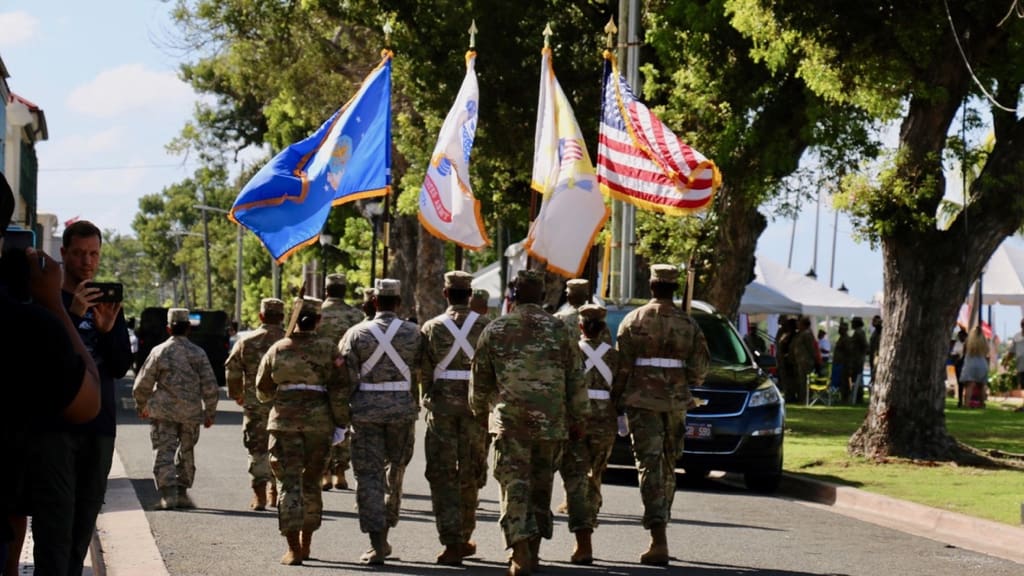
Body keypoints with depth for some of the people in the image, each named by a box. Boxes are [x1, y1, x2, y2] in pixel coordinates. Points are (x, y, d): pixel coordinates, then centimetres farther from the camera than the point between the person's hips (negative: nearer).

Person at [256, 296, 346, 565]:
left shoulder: (277, 349, 3)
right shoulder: (328, 349, -1)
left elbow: (262, 391, 11)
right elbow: (338, 389, -7)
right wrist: (341, 424, -2)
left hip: (284, 419, 0)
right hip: (319, 421, 0)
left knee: (289, 483, -2)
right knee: (311, 483, 15)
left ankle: (293, 549, -12)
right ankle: (306, 544, 22)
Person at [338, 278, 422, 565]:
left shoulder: (356, 334, -2)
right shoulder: (413, 333, 0)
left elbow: (346, 378, -4)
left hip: (366, 410, -1)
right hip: (403, 408, 1)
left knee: (368, 475, 1)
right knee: (395, 470, 18)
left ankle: (377, 544, -7)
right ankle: (384, 531, 25)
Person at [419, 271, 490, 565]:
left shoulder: (432, 328, -1)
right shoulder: (485, 326, -1)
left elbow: (424, 372, 1)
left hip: (442, 406, -1)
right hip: (476, 406, 1)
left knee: (442, 475, 2)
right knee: (470, 474, 12)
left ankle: (451, 543, -8)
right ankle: (464, 538, 20)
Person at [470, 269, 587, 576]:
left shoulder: (495, 329, 1)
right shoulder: (558, 329, 3)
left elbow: (480, 378, 9)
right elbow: (575, 378, 3)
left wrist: (480, 411, 27)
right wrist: (578, 420, 12)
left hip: (510, 421, -2)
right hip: (551, 423, 2)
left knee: (514, 486, -4)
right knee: (541, 486, 14)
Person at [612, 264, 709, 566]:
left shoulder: (634, 321, -3)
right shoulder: (689, 324, 3)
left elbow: (621, 367, -4)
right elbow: (699, 369, 2)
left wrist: (617, 399, 6)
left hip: (642, 401, -3)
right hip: (676, 403, 3)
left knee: (649, 465, -6)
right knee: (668, 466, 15)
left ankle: (659, 540, -18)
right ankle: (659, 531, 21)